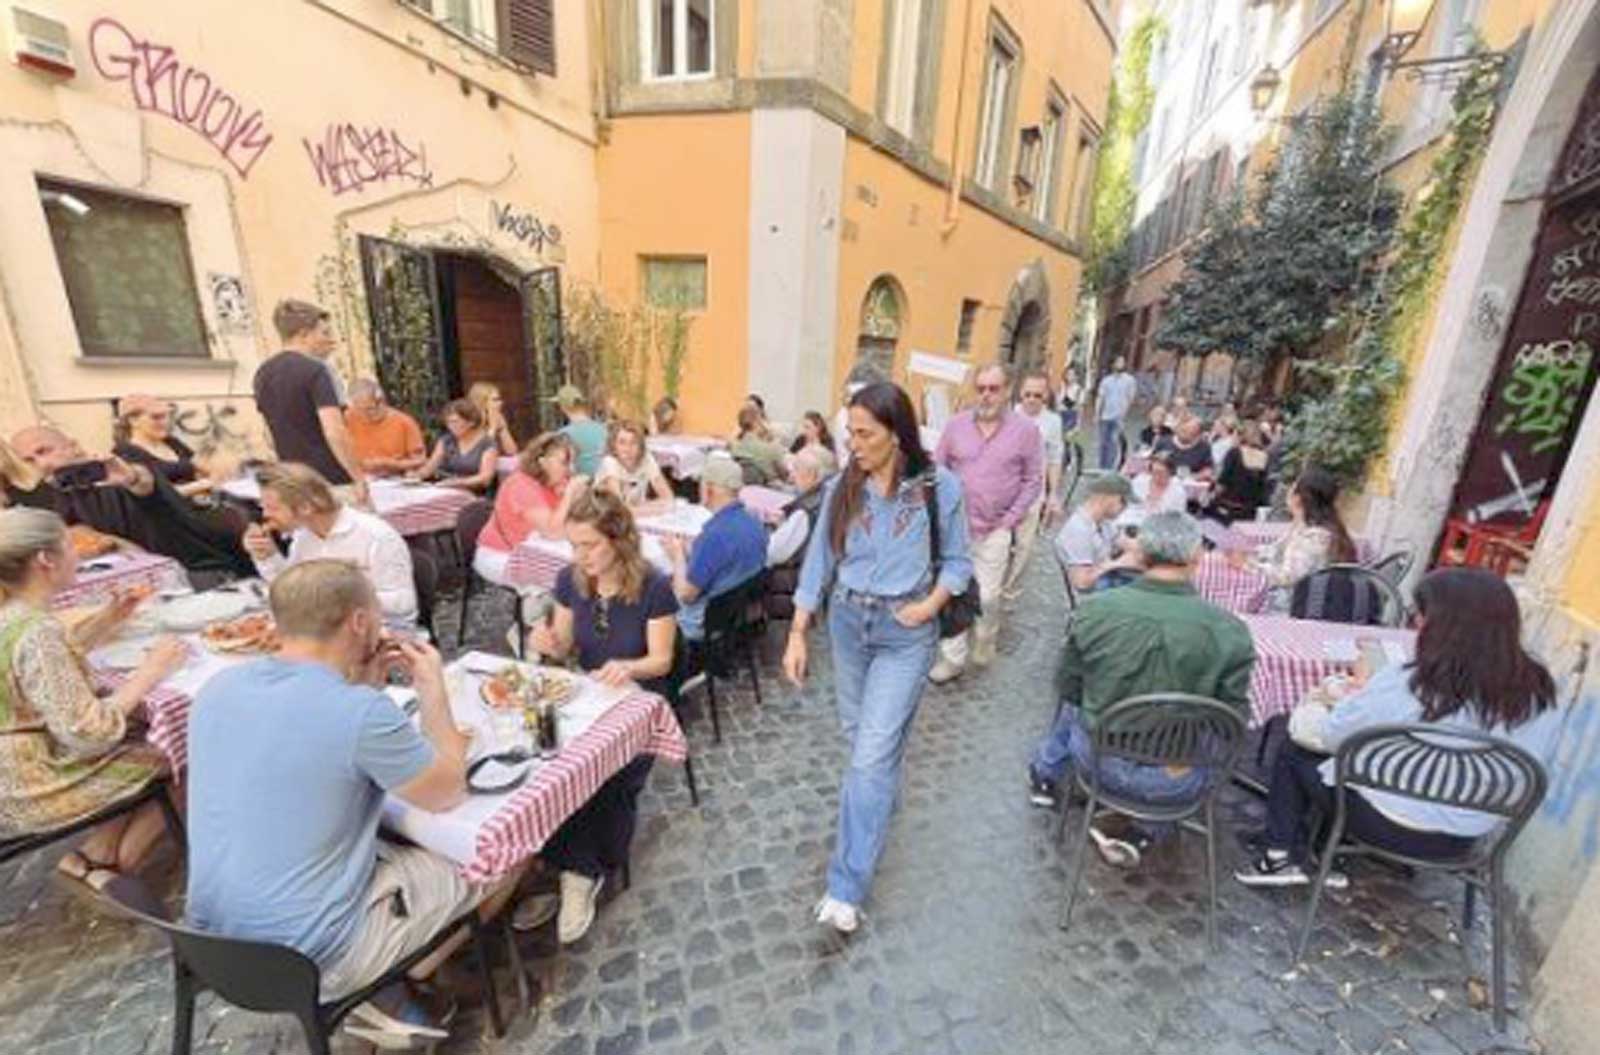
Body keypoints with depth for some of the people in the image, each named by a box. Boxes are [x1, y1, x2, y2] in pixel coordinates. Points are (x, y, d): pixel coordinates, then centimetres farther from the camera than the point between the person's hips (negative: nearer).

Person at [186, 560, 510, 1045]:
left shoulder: (219, 687, -6)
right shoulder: (363, 712, -29)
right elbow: (447, 792, -12)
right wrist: (433, 688, -5)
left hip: (218, 939, 8)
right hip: (310, 956, -7)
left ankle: (375, 985, 18)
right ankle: (381, 994, 21)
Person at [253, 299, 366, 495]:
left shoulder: (262, 374, 12)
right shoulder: (316, 370, -13)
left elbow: (276, 432, 19)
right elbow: (334, 433, -23)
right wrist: (360, 479, -20)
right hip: (333, 480, -8)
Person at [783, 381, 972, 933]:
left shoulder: (940, 487, -13)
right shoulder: (842, 488, -6)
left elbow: (957, 561, -1)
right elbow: (818, 562, -1)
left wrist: (929, 606, -18)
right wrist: (797, 634, -3)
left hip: (906, 632, -4)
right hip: (847, 622, 4)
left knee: (874, 753, -5)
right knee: (860, 735, 21)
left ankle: (846, 887, 9)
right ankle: (879, 798, 53)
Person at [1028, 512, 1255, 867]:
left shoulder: (1094, 611, -17)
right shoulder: (1229, 632, -20)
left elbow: (1069, 688, -3)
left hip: (1100, 762, 1)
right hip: (1176, 784, 0)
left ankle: (1044, 777, 56)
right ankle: (1144, 835, 25)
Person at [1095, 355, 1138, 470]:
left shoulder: (1130, 380, 4)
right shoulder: (1106, 380, 14)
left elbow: (1131, 398, -2)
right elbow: (1100, 398, 11)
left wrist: (1124, 413, -12)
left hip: (1119, 417, -4)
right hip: (1105, 416, 4)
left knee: (1114, 441, -13)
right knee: (1104, 442, 6)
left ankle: (1111, 468, -13)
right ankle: (1102, 468, 14)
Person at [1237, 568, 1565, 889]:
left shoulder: (1407, 684, -26)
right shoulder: (1539, 691, -11)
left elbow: (1331, 736, -14)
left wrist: (1361, 691, 5)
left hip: (1392, 826, -6)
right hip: (1466, 838, 6)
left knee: (1294, 753, 16)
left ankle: (1281, 858, 12)